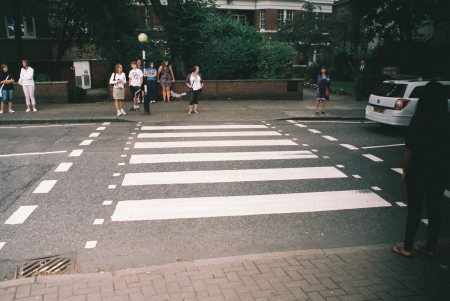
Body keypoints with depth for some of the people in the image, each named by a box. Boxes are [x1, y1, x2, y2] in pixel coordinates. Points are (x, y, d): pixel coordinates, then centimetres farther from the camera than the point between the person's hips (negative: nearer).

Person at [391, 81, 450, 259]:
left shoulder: (419, 120, -15)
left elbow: (409, 150, -14)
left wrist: (405, 171, -2)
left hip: (418, 172, -4)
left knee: (414, 211, 6)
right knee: (434, 211, 14)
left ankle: (407, 248, 16)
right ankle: (431, 248, 26)